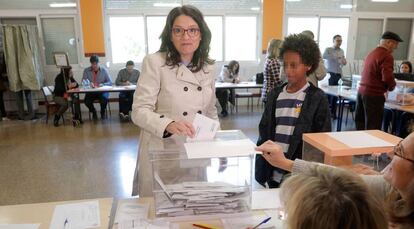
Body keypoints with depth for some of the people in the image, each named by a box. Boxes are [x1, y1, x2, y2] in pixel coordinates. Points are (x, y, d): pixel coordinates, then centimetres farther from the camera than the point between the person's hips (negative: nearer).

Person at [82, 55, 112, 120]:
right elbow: (83, 82, 0)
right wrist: (89, 83, -22)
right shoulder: (86, 70, 3)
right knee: (87, 101, -29)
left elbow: (110, 82, 1)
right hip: (91, 91, 1)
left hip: (102, 91, -1)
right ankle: (93, 112, 6)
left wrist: (102, 84, -19)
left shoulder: (104, 70, 3)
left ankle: (102, 112, 1)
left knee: (104, 98, -33)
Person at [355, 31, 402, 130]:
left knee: (360, 124, 15)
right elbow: (387, 77, -21)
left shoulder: (371, 53, 14)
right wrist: (391, 86, -1)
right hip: (374, 95, -8)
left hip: (361, 91, 8)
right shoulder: (387, 56, -13)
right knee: (373, 128, -2)